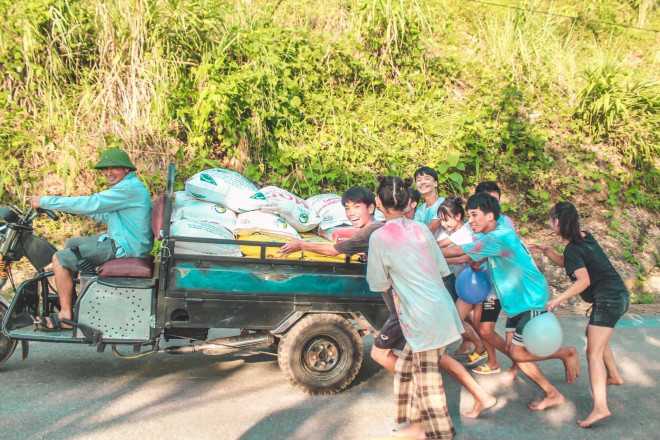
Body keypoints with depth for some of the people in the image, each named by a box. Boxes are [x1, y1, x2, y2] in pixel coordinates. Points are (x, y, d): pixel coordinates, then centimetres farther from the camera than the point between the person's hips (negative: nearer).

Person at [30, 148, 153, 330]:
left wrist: (46, 201, -16)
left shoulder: (129, 189, -21)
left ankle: (65, 316, -5)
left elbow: (91, 204, -23)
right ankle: (70, 297, 27)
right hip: (119, 239, 11)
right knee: (70, 244, 23)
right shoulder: (125, 186, 14)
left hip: (125, 247, -11)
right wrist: (75, 208, 10)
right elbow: (106, 216, 21)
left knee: (60, 259, -11)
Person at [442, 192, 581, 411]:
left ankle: (567, 353, 15)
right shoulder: (493, 236, 5)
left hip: (533, 301, -9)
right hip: (517, 303, 9)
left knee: (518, 353, -7)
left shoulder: (499, 236, -24)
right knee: (512, 349, 5)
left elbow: (459, 251, -23)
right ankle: (553, 395, 17)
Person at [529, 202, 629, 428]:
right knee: (594, 335, 31)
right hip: (619, 294, 10)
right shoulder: (585, 237, 11)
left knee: (594, 353, -13)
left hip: (608, 299, -10)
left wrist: (557, 299, -22)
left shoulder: (573, 249, -16)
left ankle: (600, 407, -22)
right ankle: (613, 376, 45)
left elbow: (584, 280, -24)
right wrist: (547, 251, 6)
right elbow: (565, 262, 20)